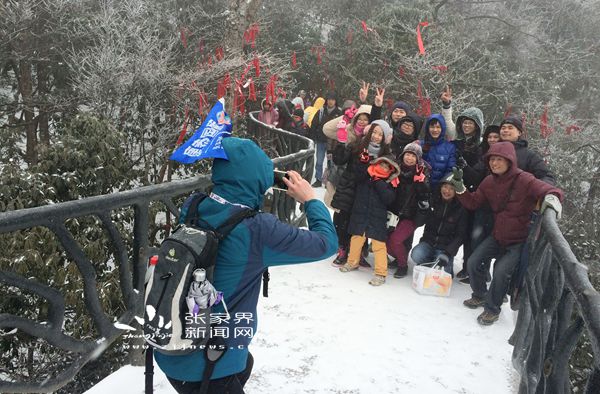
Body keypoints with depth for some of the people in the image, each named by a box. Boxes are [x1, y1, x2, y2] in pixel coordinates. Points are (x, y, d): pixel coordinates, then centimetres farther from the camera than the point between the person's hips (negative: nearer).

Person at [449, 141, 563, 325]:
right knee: (473, 263, 1)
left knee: (501, 271, -20)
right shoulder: (489, 182, -1)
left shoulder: (524, 180, -20)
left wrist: (552, 196, -52)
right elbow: (473, 203, 5)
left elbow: (550, 190, -28)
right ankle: (480, 296, 29)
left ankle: (492, 309, 6)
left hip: (519, 240, -6)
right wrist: (460, 187, -10)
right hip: (497, 236, 6)